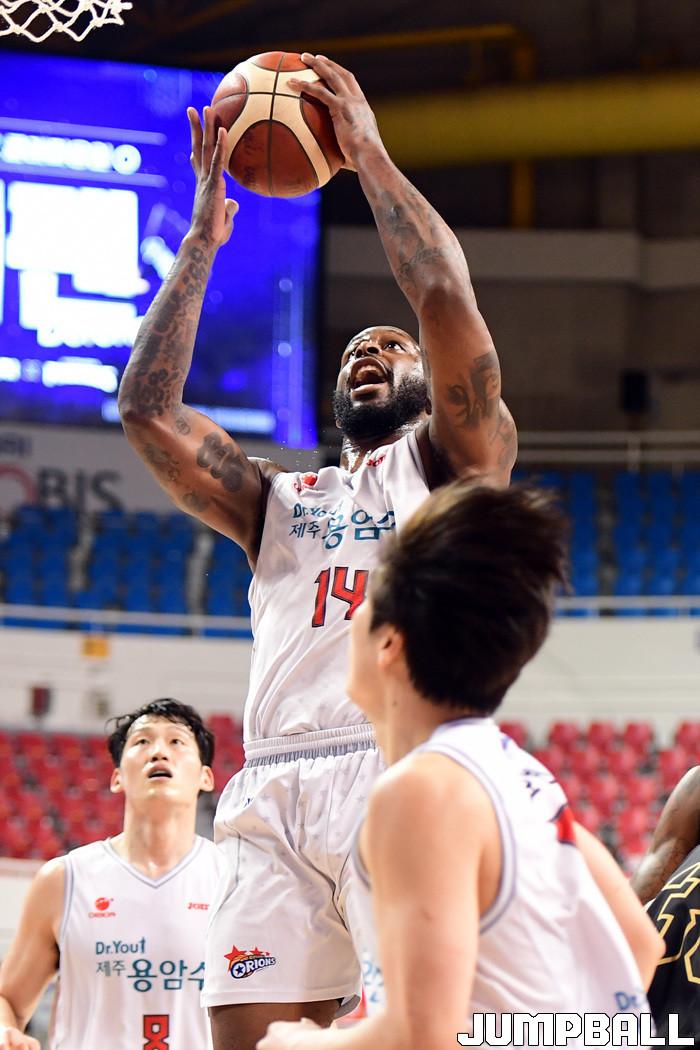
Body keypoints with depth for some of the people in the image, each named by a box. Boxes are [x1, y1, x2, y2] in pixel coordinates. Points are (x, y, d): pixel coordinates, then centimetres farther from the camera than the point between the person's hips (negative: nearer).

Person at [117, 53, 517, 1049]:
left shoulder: (454, 461, 19)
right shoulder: (279, 502, 30)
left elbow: (447, 297, 3)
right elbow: (147, 407, 18)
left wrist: (368, 150, 11)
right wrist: (203, 235, 18)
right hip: (278, 790, 4)